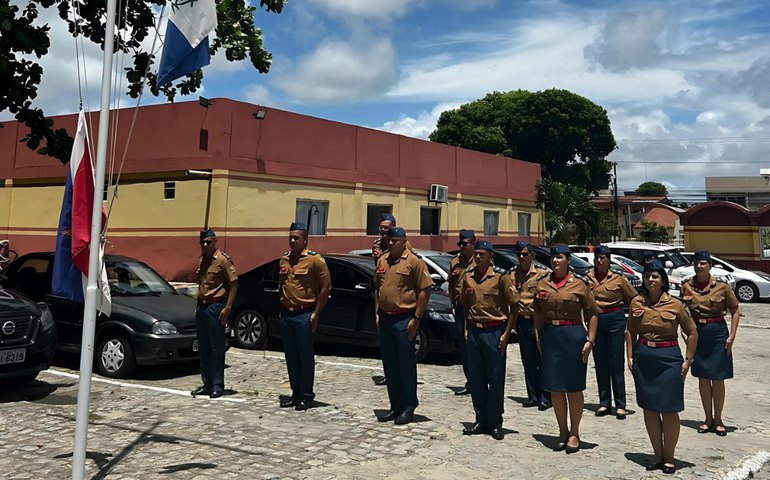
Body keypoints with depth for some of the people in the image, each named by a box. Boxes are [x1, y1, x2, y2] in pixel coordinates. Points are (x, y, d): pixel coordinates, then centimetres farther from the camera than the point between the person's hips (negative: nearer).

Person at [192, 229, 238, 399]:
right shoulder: (202, 260, 14)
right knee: (203, 347, 10)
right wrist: (198, 305, 15)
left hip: (216, 306, -8)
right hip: (201, 306, 8)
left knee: (216, 348, -3)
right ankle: (207, 384, 18)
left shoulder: (223, 260, -9)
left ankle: (217, 385, 4)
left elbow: (234, 284, -11)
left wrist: (227, 308, -16)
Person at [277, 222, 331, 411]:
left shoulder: (315, 260, -9)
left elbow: (326, 286, -9)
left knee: (305, 356, 0)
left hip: (304, 314, -6)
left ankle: (307, 396, 9)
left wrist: (316, 313, -11)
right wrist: (282, 306, 12)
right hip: (286, 314, 6)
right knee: (291, 357, 11)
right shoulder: (284, 260, 10)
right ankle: (296, 393, 21)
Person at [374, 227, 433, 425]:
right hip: (385, 318, 7)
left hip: (404, 319, -7)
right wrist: (377, 314, 11)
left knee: (406, 365, 0)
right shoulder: (382, 261, 11)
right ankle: (395, 406, 21)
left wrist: (416, 319, -13)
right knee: (389, 365, 11)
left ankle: (408, 407, 10)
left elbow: (424, 291, -10)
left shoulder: (414, 262, -8)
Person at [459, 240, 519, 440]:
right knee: (475, 379, 10)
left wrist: (506, 334, -11)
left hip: (494, 331, -5)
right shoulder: (467, 275, 7)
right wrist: (466, 328, 8)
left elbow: (514, 306, -7)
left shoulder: (500, 276, -8)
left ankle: (495, 423, 14)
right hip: (474, 331, 5)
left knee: (496, 379, 3)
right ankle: (481, 421, 22)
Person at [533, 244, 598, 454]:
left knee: (573, 388, 4)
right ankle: (562, 431, 23)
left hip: (573, 336, -4)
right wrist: (539, 337, 8)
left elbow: (592, 313, -3)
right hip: (549, 336, 4)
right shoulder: (542, 283, 6)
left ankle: (574, 433, 17)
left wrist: (590, 341, -9)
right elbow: (538, 312, 14)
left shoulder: (579, 285, -5)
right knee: (555, 387, 9)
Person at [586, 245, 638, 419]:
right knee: (600, 364, 9)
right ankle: (604, 403, 19)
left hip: (615, 321, -2)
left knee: (616, 365, 0)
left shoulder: (618, 279, -1)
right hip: (595, 321, 3)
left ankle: (620, 405, 7)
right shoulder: (587, 278, 4)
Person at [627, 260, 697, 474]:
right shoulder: (636, 302, 2)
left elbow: (692, 332, 2)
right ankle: (657, 454, 24)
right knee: (649, 409, 9)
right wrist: (630, 357, 4)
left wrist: (687, 361, -2)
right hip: (643, 359, 3)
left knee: (669, 410, 2)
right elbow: (631, 331, 11)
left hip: (669, 359, -3)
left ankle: (669, 458, 18)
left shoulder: (675, 304, -6)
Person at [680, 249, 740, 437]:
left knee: (717, 379, 4)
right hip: (697, 333, 3)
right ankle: (708, 419, 22)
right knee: (702, 378, 9)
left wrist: (732, 336, -7)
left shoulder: (722, 286, -8)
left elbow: (735, 311, -1)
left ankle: (718, 420, 18)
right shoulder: (687, 286, 0)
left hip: (718, 333, -2)